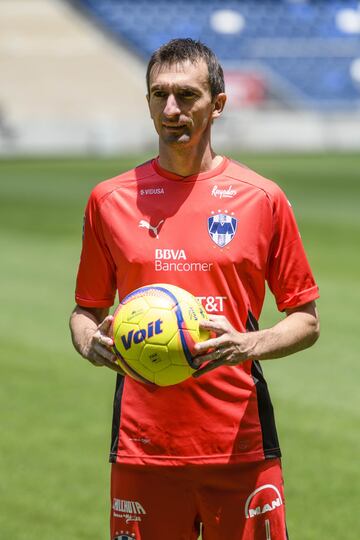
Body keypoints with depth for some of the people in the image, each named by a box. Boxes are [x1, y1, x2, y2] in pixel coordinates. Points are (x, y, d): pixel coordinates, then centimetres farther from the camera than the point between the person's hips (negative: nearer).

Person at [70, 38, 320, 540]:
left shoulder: (262, 198, 3)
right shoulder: (109, 199, 7)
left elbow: (306, 320, 6)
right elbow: (87, 309, 15)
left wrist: (249, 345, -13)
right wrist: (91, 344, -7)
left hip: (242, 444, -1)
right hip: (143, 443, 1)